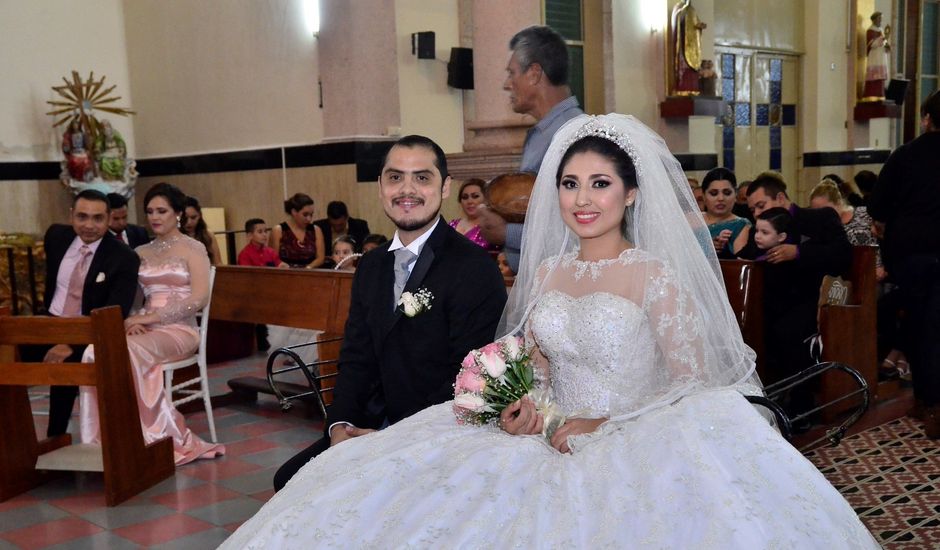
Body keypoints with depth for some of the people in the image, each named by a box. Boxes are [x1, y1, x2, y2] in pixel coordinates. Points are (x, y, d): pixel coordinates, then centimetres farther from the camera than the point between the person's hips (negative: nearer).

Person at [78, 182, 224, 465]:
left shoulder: (193, 249, 2)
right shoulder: (141, 253, 18)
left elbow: (199, 298, -10)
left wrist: (152, 317, -15)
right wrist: (131, 319, -10)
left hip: (179, 329, -5)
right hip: (145, 328, 5)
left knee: (126, 352, -34)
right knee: (96, 353, -26)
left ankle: (155, 437, -23)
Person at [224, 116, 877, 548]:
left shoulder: (656, 274, -6)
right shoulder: (545, 272, 10)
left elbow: (691, 384, -8)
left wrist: (603, 424, -15)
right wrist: (521, 405, -7)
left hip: (636, 444, -4)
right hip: (553, 437, 4)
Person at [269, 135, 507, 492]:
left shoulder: (475, 268, -13)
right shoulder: (371, 267, 12)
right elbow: (356, 359, 10)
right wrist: (341, 425, -8)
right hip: (373, 426, 7)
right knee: (291, 480, -6)